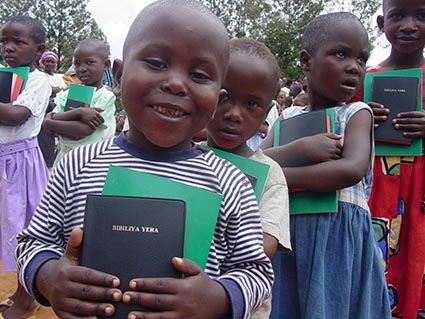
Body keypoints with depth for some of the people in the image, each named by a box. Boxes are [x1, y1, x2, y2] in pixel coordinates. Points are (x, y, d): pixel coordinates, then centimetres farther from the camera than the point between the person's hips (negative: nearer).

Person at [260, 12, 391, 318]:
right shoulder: (288, 117, 7)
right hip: (287, 234, 3)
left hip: (339, 239, -3)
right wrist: (301, 148, -19)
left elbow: (352, 170, -20)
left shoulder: (358, 113, -2)